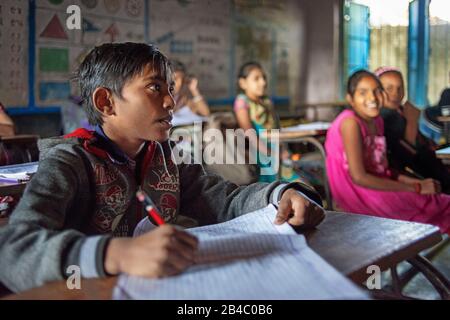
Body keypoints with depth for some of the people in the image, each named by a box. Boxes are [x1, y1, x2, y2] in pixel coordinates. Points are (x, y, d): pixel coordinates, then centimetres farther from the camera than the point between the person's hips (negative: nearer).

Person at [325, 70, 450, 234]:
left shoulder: (377, 121, 8)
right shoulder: (350, 122, -18)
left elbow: (382, 168, 11)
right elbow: (359, 177, -22)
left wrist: (417, 182, -3)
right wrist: (416, 188, -17)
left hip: (376, 187, 8)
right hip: (361, 195, -8)